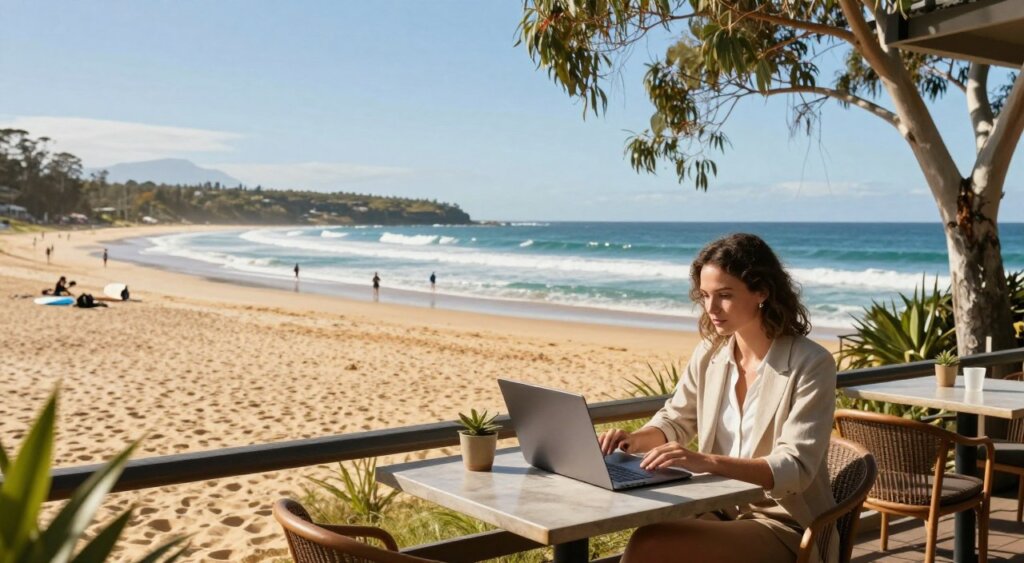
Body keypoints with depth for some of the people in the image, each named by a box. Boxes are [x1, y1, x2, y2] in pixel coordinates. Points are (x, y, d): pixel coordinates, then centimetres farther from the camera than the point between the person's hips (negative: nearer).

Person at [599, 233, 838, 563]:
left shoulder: (810, 364, -13)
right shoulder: (709, 353, 4)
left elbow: (795, 468, -21)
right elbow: (675, 420, 17)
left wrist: (706, 461, -36)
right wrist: (636, 440, -6)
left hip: (784, 529, -5)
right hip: (720, 511, 5)